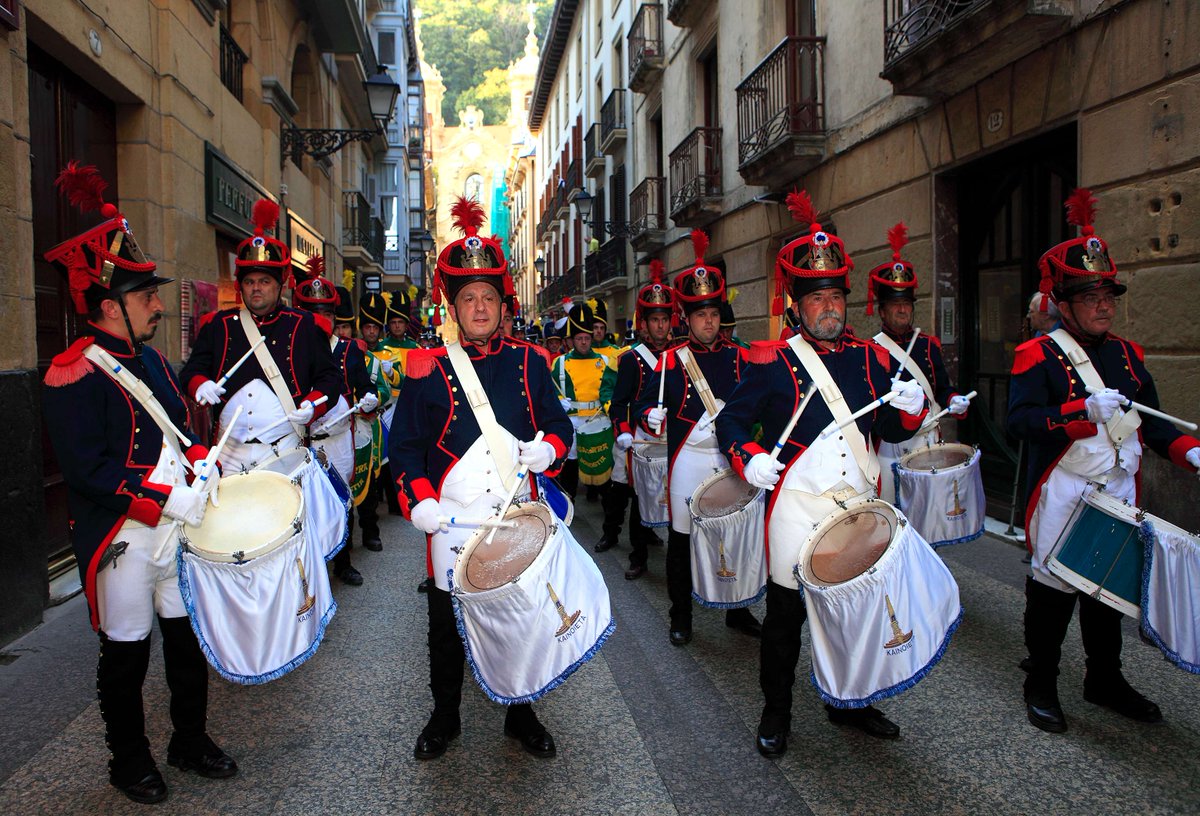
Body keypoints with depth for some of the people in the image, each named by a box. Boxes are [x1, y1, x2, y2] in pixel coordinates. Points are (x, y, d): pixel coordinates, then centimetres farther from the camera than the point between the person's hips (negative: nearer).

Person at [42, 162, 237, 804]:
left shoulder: (149, 358, 9)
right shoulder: (73, 376, -16)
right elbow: (89, 469, -22)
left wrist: (201, 461, 1)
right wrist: (170, 498, -23)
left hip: (176, 528, 7)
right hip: (122, 539, -7)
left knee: (189, 638, 15)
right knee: (126, 655, 10)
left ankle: (190, 742, 34)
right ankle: (129, 762, 30)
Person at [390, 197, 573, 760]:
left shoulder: (528, 362, 6)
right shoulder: (427, 366, 0)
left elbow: (559, 424, 11)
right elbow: (405, 443, 0)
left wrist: (547, 449, -12)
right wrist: (419, 501, -13)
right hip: (453, 519, -1)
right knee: (447, 624, 12)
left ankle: (521, 717, 32)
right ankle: (444, 718, 33)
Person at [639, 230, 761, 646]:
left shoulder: (739, 357, 7)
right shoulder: (671, 360, 1)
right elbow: (646, 400, -1)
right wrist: (652, 416, -22)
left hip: (731, 460, 2)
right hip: (688, 462, -2)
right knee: (682, 539, 6)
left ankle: (737, 610, 27)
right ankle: (680, 616, 21)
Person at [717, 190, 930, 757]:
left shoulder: (870, 358, 10)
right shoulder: (772, 362, -4)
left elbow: (891, 430, 13)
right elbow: (731, 419, -1)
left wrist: (910, 407, -8)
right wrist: (748, 458, -19)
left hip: (858, 502, 5)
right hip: (797, 503, -4)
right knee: (786, 611, 4)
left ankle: (847, 702, 35)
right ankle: (775, 711, 22)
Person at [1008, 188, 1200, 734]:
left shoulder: (1127, 355, 11)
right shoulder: (1039, 356, -10)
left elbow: (1151, 420, 15)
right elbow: (1020, 420, -23)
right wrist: (1085, 411, -31)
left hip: (1119, 493, 7)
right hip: (1062, 498, -6)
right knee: (1053, 590, 3)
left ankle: (1105, 679, 33)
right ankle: (1040, 685, 18)